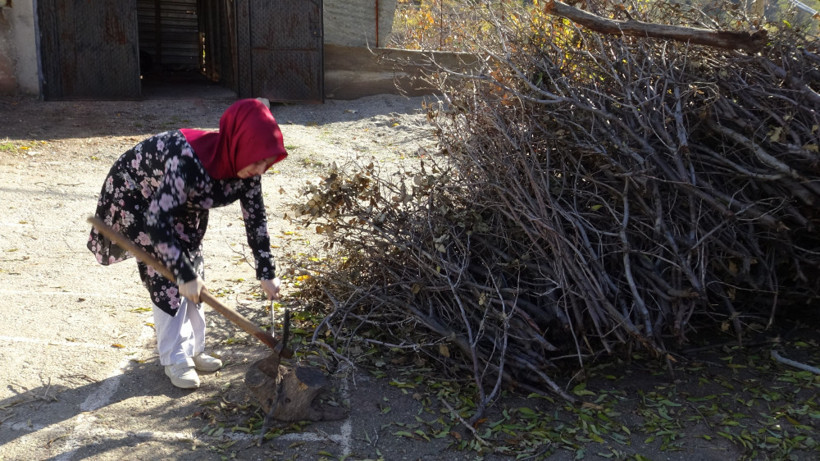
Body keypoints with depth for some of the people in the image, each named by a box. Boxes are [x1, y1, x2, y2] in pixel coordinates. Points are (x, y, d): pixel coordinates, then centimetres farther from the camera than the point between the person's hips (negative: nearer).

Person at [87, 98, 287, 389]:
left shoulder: (244, 166, -21)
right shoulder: (189, 159, -42)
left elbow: (255, 217, -9)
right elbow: (157, 221, -41)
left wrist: (266, 273, -10)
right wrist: (184, 274, -36)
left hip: (183, 200, 7)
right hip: (136, 194, -6)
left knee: (193, 272, 7)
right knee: (168, 279, -8)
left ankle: (192, 349, 22)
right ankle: (175, 360, 6)